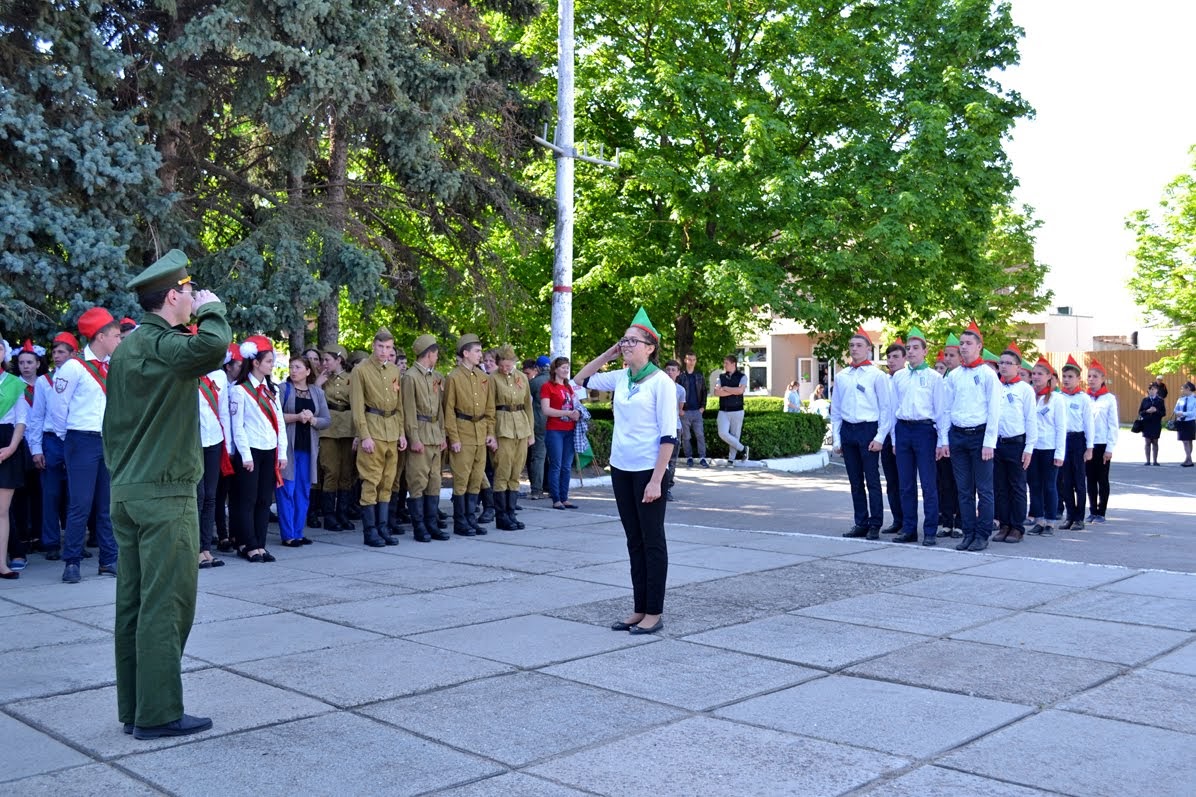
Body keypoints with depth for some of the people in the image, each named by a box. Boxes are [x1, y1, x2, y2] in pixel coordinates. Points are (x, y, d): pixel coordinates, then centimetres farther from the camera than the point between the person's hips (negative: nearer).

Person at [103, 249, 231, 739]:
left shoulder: (127, 347, 15)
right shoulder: (162, 343, -14)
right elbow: (210, 349, -36)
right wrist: (212, 309, -16)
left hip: (126, 491, 9)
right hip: (165, 495, -9)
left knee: (134, 602, 11)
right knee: (166, 604, -3)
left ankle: (133, 710, 18)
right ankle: (159, 714, 3)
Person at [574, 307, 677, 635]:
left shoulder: (661, 382, -12)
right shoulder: (620, 378, 6)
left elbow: (668, 436, -14)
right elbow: (582, 378, 20)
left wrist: (656, 480, -19)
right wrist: (609, 353, 8)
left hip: (649, 471, -6)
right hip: (621, 469, 6)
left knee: (652, 541, 2)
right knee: (634, 541, 11)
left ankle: (654, 612, 9)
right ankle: (639, 609, 19)